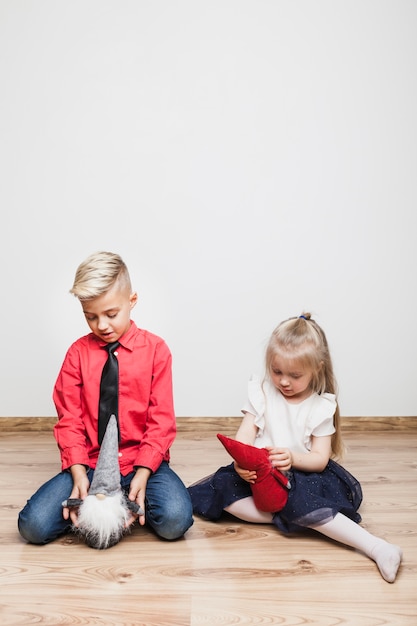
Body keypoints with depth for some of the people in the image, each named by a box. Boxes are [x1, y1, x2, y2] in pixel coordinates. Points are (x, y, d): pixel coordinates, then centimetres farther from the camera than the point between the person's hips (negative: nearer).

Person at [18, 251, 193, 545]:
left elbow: (162, 420, -5)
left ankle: (131, 502, 3)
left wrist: (142, 474, -18)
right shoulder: (78, 352, 1)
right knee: (33, 526, -18)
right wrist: (79, 473, -15)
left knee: (174, 520, -28)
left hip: (142, 461, -1)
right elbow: (69, 419, 0)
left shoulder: (155, 349, -3)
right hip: (90, 463, 1)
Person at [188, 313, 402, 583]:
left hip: (302, 474, -2)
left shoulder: (321, 405, -4)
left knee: (299, 502, -35)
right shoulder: (262, 392, 0)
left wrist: (293, 458, -32)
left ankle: (376, 546, -32)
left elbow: (320, 459, -9)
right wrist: (240, 463, -29)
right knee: (222, 489, -24)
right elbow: (244, 438, -6)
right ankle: (285, 518, -28)